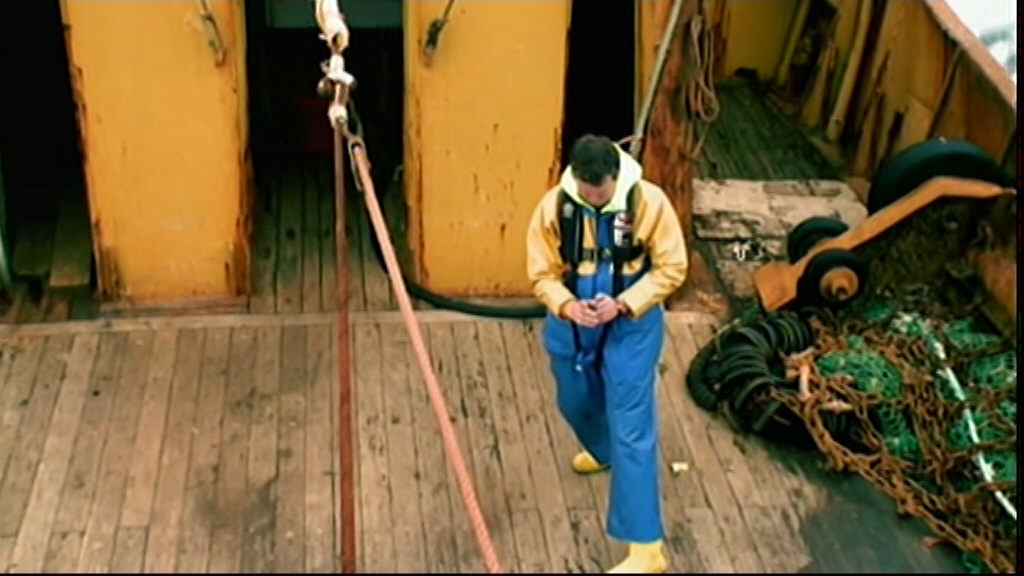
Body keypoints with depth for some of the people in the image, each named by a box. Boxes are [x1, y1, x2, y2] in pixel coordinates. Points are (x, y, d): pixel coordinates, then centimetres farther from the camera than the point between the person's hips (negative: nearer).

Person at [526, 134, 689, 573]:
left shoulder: (649, 202, -20)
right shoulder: (553, 206, -15)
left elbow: (671, 268, -12)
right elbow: (542, 273, -6)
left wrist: (624, 304, -24)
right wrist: (566, 305, -26)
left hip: (632, 326, -4)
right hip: (571, 326, 4)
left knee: (631, 429, -6)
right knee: (576, 404, 26)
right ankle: (603, 452, 64)